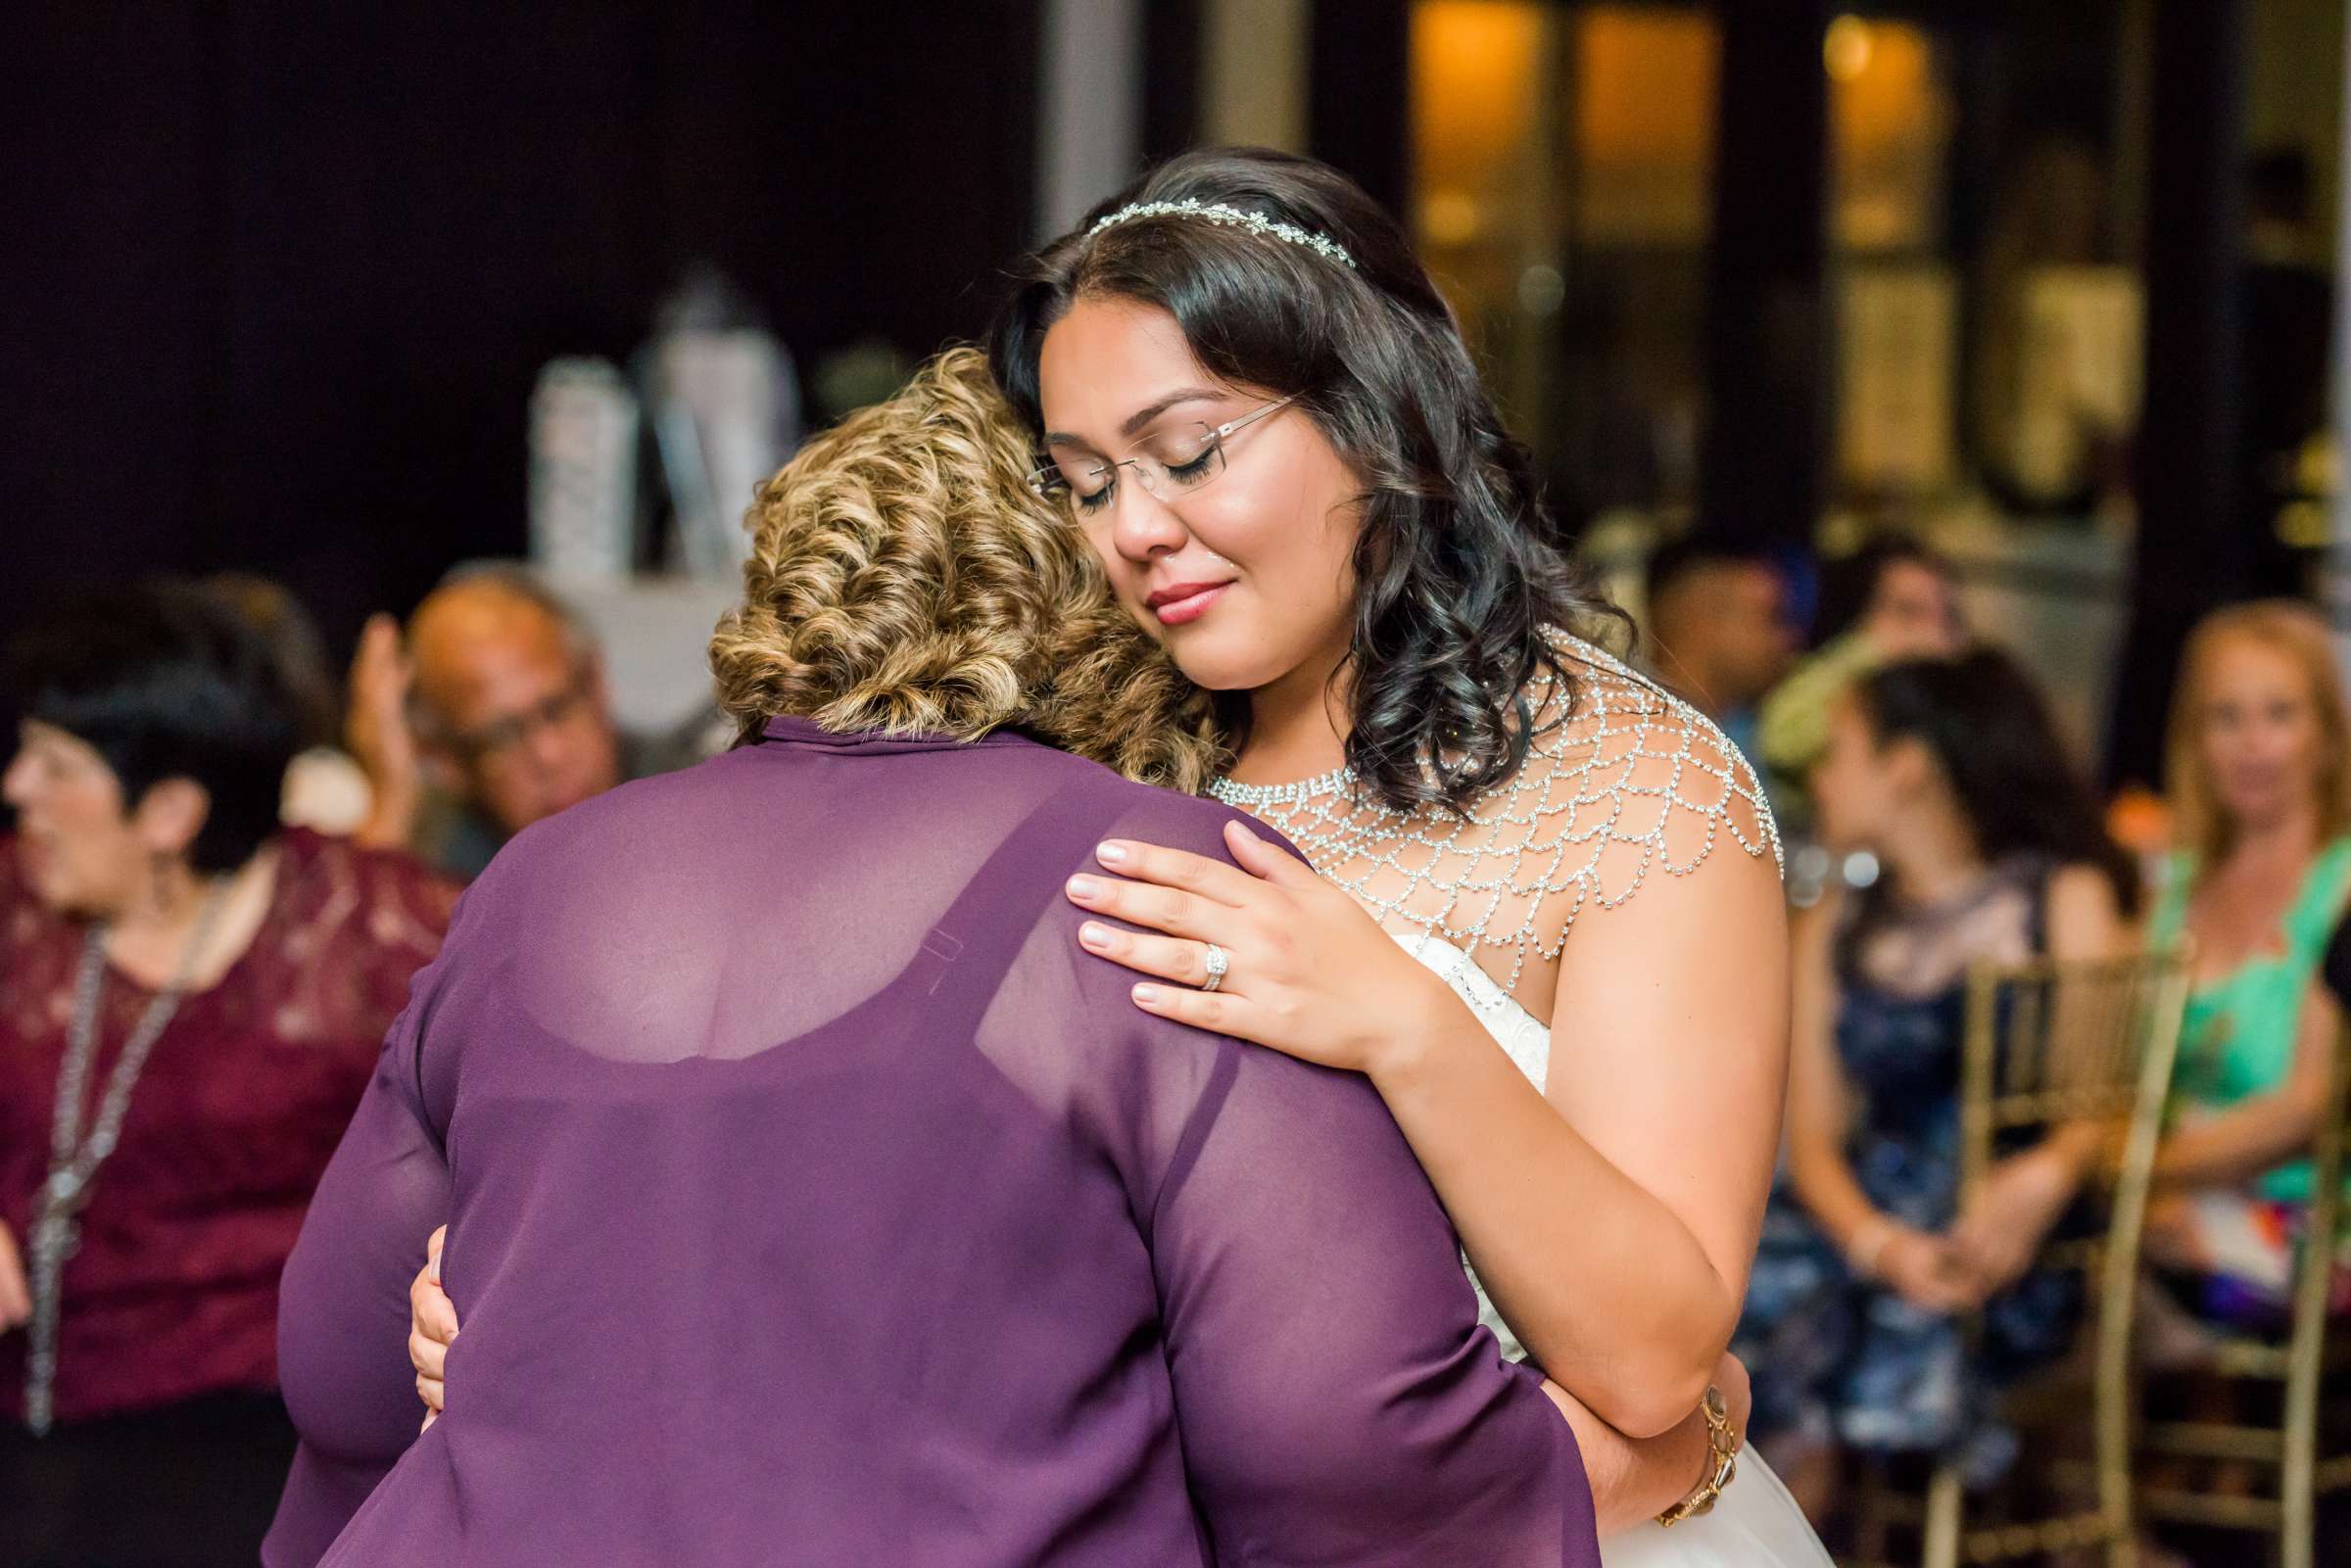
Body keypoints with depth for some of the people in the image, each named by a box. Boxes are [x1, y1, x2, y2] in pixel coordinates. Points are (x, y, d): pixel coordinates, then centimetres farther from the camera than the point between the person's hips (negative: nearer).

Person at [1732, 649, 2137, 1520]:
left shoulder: (2065, 900, 6)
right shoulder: (1832, 932, 18)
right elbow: (1812, 1135, 8)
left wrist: (2047, 1172, -28)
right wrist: (1878, 1243, -14)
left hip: (2003, 1242, -4)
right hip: (1869, 1214, 4)